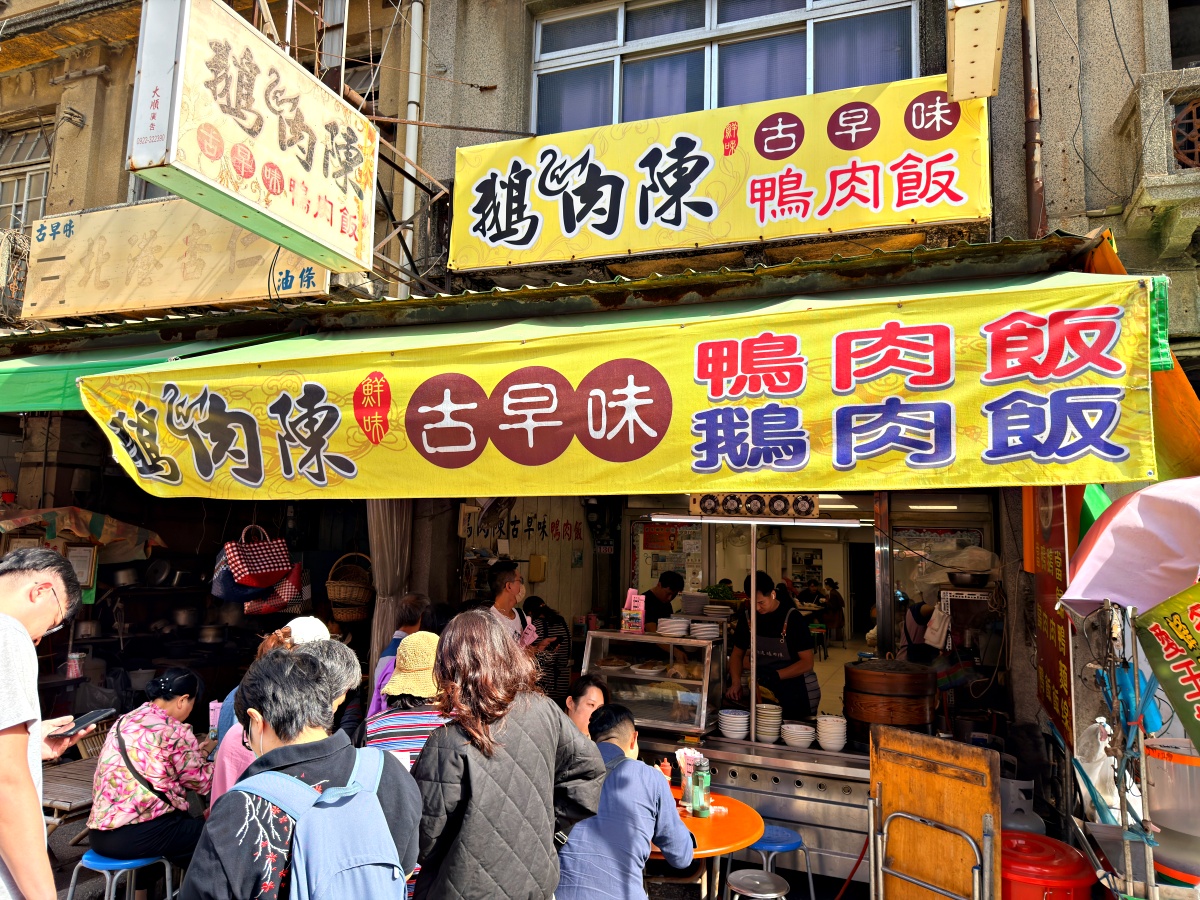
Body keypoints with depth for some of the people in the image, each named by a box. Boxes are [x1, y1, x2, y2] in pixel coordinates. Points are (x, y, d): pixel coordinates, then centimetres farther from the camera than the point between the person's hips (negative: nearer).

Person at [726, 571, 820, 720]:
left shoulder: (793, 618, -13)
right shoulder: (748, 617, 0)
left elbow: (807, 662, -12)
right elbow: (737, 653, 9)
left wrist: (777, 675, -26)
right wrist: (736, 682, -8)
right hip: (763, 688, 4)